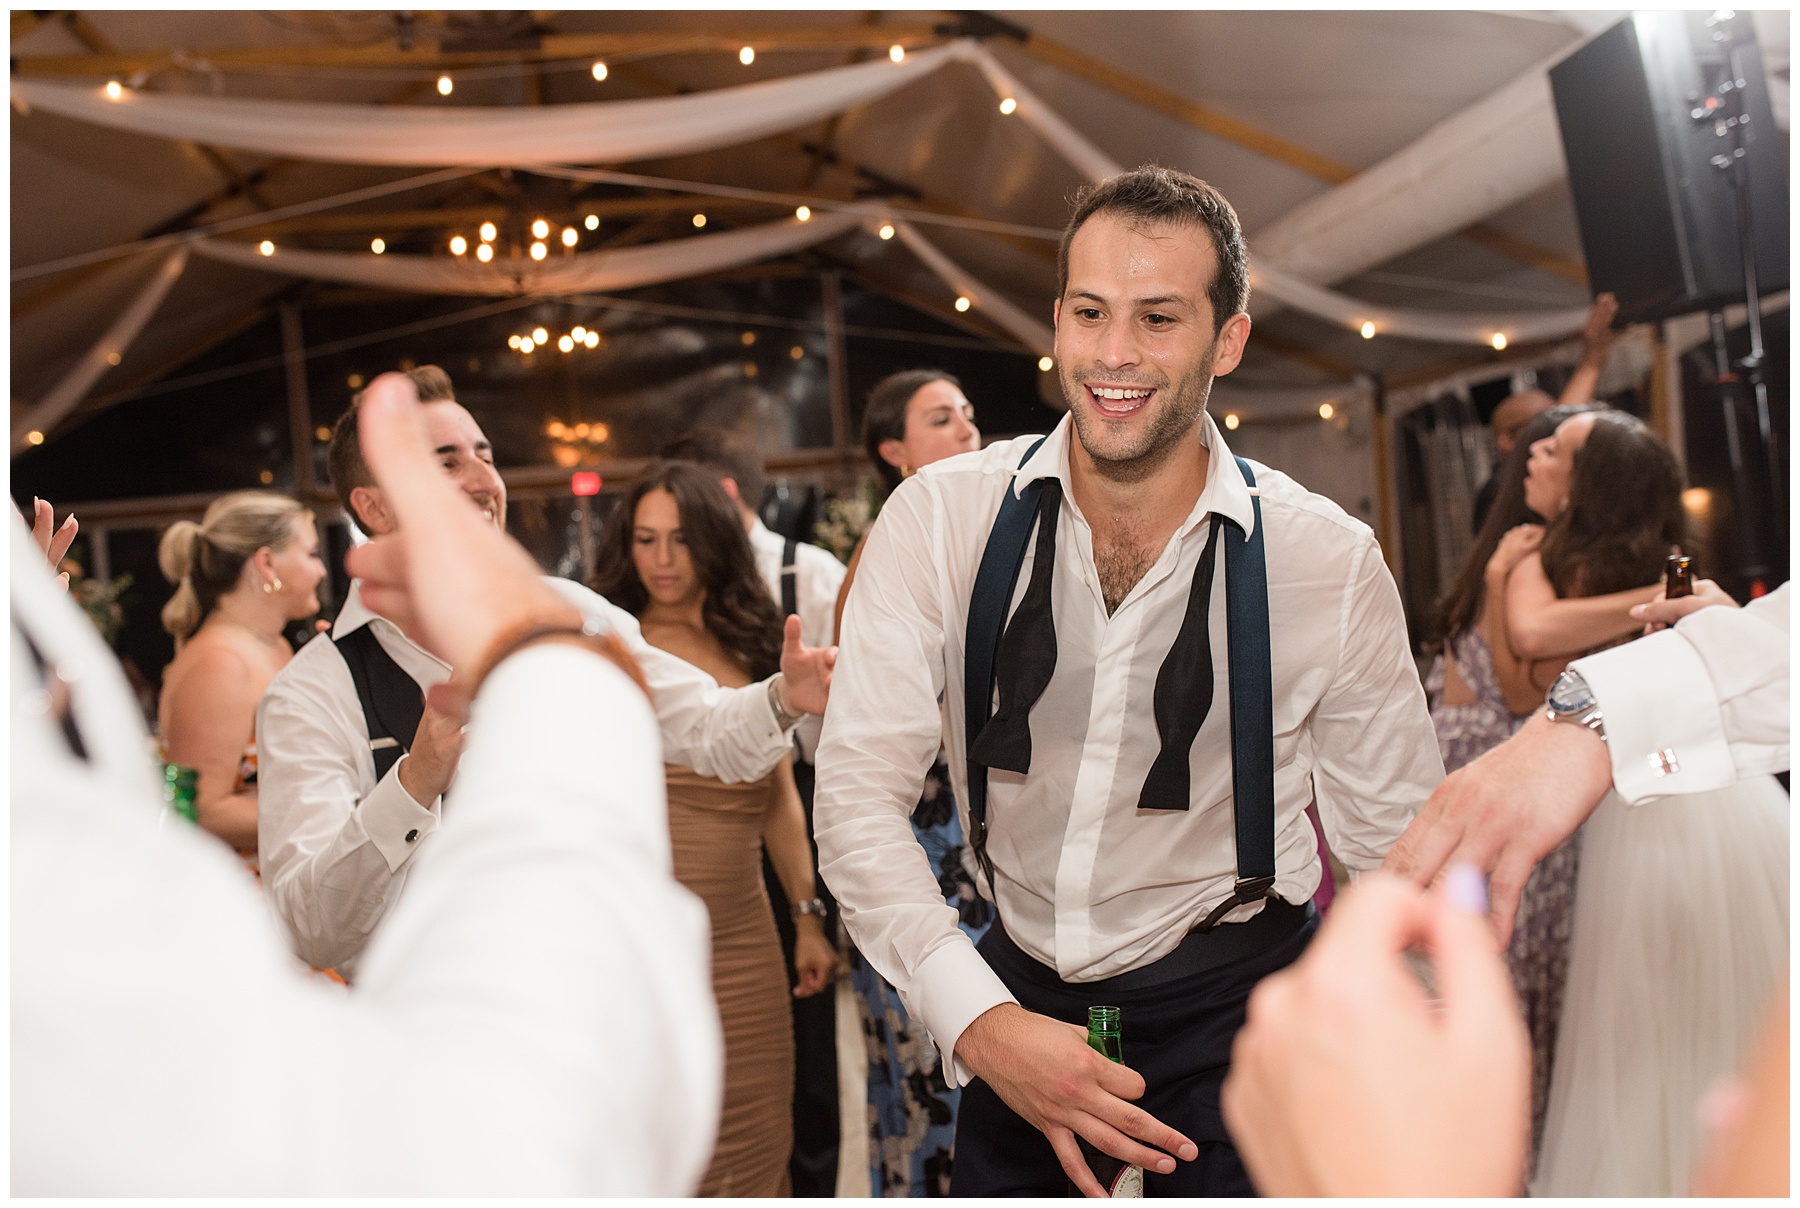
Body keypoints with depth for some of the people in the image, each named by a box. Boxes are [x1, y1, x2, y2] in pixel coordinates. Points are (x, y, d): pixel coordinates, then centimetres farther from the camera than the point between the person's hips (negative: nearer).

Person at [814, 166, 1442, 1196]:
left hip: (1232, 1004, -1)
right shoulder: (940, 519, -11)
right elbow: (861, 790, -12)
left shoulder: (1330, 561, -12)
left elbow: (1400, 850, -3)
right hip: (1015, 996, 2)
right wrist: (980, 1020, -21)